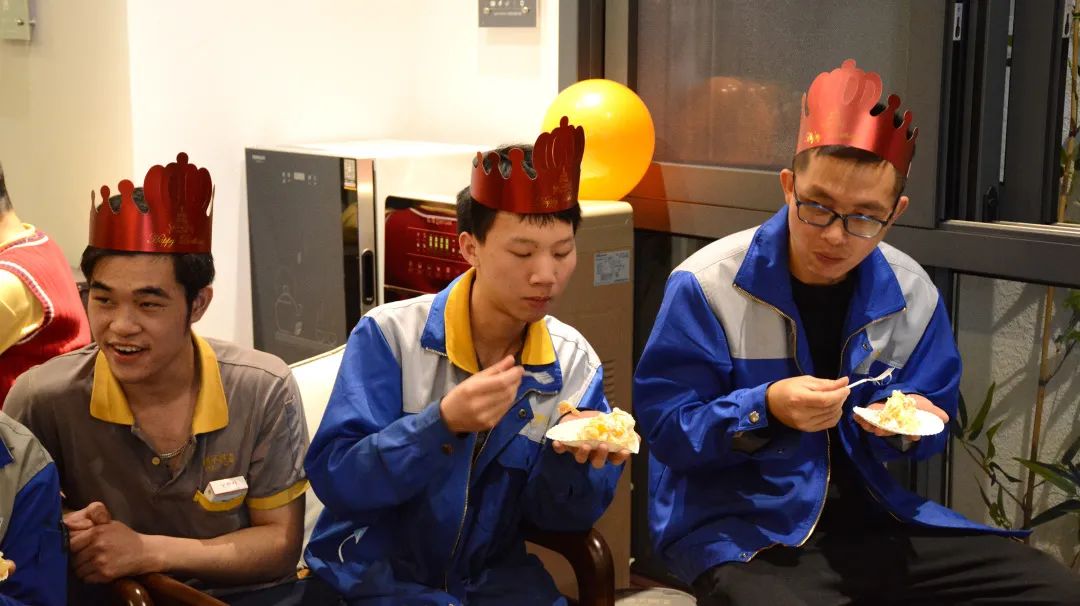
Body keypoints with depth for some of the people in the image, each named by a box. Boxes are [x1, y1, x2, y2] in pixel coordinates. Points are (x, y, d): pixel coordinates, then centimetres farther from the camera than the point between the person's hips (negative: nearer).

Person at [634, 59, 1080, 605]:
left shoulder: (912, 294, 2)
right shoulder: (706, 286, -12)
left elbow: (932, 423, 13)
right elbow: (665, 427, -10)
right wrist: (764, 409, -25)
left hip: (869, 516, 6)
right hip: (739, 527, -5)